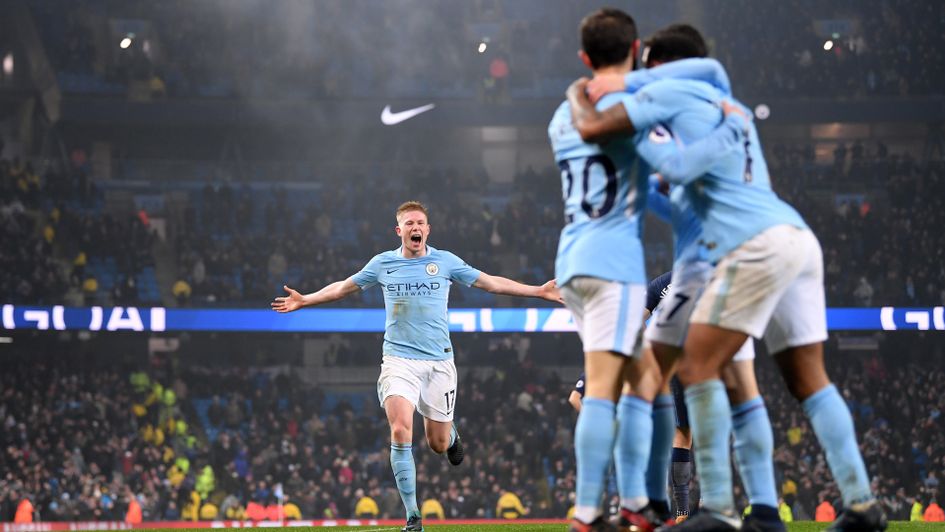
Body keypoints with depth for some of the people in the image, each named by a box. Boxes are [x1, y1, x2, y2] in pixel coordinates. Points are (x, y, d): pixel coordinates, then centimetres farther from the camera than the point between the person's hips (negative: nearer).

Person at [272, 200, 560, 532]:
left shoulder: (445, 261, 4)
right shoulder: (383, 263, 5)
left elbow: (490, 283, 10)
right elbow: (343, 287, 19)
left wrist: (539, 291, 6)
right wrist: (303, 300, 13)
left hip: (439, 361, 1)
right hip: (399, 360, 0)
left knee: (438, 444, 3)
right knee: (401, 431, -20)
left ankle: (451, 435, 45)